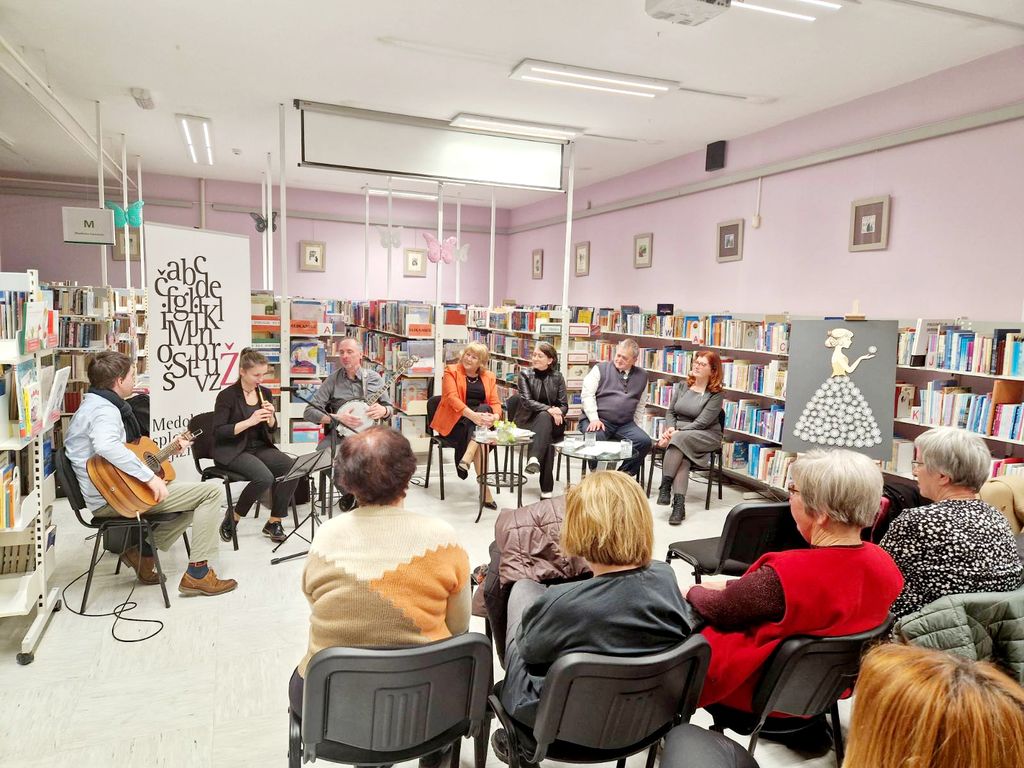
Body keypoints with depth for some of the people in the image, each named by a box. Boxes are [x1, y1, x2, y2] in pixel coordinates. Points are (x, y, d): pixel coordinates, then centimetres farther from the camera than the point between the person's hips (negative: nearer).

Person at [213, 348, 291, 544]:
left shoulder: (264, 393, 8)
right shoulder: (227, 395, -9)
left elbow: (271, 428, 16)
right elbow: (218, 433, -15)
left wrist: (270, 416, -7)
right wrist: (249, 421, -23)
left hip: (259, 447, 6)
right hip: (232, 451, -6)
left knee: (291, 467, -21)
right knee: (264, 477, -31)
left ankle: (274, 522, -6)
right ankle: (233, 516, -4)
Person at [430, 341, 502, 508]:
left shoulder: (489, 377, 14)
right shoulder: (451, 371, 1)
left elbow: (495, 402, 6)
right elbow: (452, 398, -15)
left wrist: (495, 416, -20)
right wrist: (473, 415, -32)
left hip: (479, 423, 4)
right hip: (454, 422, -4)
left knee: (484, 408, -32)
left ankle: (466, 459, -42)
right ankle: (484, 489, -33)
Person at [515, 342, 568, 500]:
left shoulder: (557, 377, 9)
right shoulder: (525, 374, 4)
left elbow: (564, 405, 7)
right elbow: (526, 401, -8)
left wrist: (558, 412, -17)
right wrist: (549, 409, -21)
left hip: (553, 423, 1)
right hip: (528, 420, -1)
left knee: (544, 417, -34)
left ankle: (534, 459, -51)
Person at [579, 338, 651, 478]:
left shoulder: (642, 376, 17)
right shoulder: (601, 369, 6)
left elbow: (641, 404, 22)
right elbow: (587, 394, -2)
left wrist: (635, 427, 11)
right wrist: (594, 419, -13)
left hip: (625, 424, 3)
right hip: (598, 419, -3)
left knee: (644, 441, -22)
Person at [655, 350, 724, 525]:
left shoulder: (715, 395, -5)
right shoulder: (683, 387, 12)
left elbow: (701, 423, -13)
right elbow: (670, 412, 15)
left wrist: (676, 433, -19)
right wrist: (670, 428, -6)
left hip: (706, 436, -3)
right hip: (678, 434, 3)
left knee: (680, 440, -35)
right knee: (682, 457, -31)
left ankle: (665, 487, -34)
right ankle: (679, 504, -40)